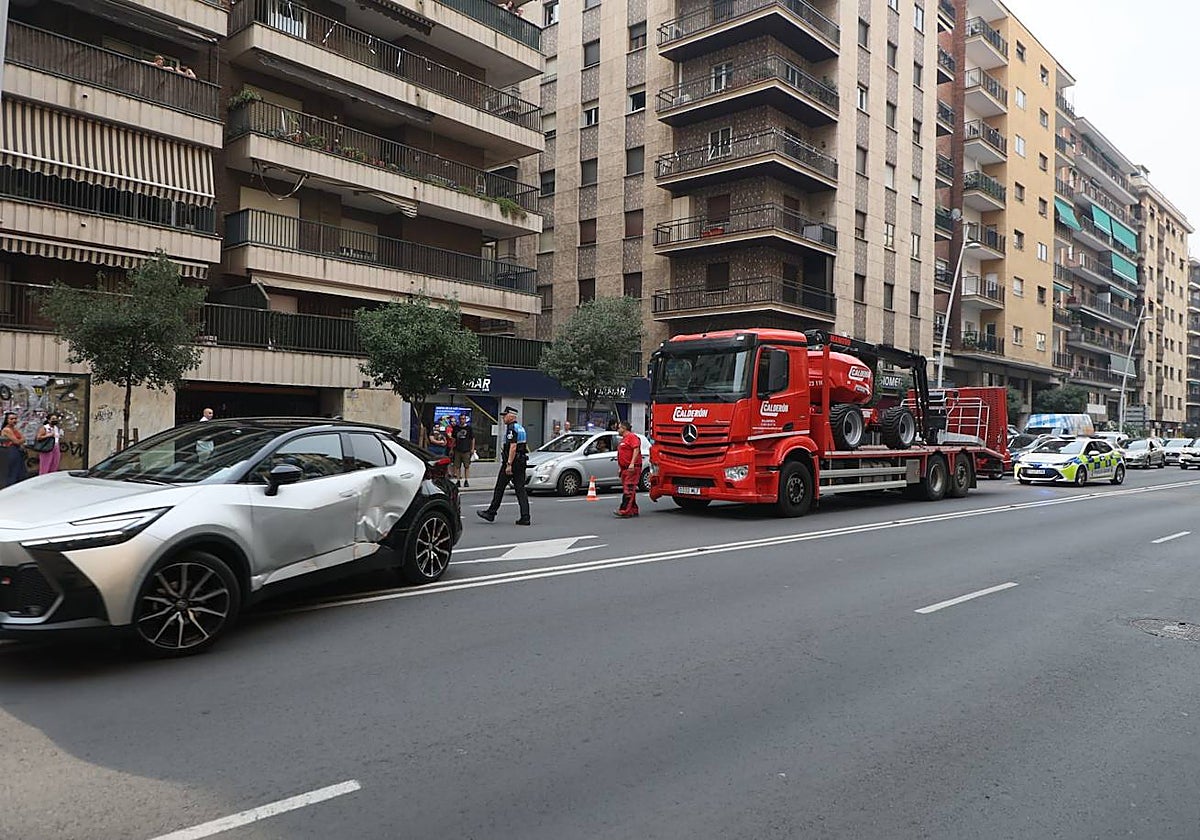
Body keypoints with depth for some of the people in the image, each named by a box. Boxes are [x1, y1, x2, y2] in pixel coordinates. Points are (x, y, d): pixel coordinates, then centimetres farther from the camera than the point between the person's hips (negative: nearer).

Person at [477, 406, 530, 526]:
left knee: (500, 488, 3)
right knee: (520, 489, 4)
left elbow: (513, 447, -22)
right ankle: (525, 517, -2)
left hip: (512, 462, -9)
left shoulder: (512, 428, -13)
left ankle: (491, 513, 12)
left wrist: (509, 464, -24)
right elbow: (525, 447, 21)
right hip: (521, 462, 9)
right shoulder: (521, 428, 16)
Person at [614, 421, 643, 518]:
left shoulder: (632, 437, -8)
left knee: (628, 490, -14)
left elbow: (636, 450, -20)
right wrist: (621, 468, 24)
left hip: (632, 468, -11)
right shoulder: (623, 439, 23)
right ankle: (633, 511, 16)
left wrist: (632, 463, -28)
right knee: (628, 490, 11)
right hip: (625, 469, 11)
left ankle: (624, 511, -21)